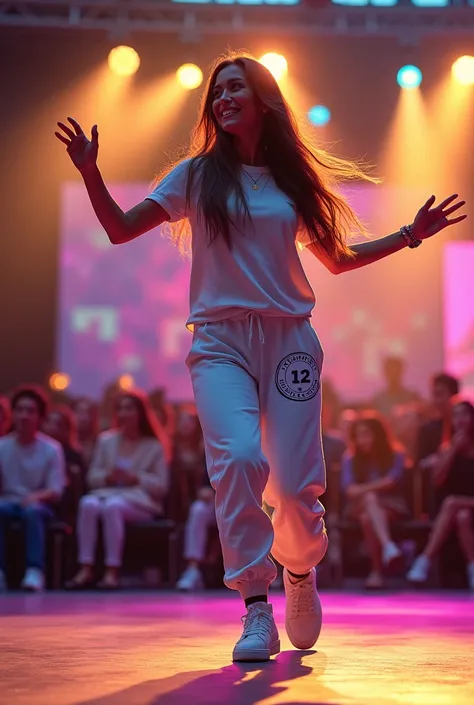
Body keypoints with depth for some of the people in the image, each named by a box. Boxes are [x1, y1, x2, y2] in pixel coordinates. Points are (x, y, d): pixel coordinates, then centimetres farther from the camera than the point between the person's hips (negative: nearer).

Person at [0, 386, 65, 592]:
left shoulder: (51, 449, -4)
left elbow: (56, 491, -7)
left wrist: (36, 496, -27)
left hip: (39, 504, -1)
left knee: (32, 511, -37)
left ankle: (35, 570, -40)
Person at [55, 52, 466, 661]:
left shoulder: (292, 178, 13)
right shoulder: (197, 175, 9)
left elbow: (337, 259, 23)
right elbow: (120, 229, 7)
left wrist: (410, 234, 18)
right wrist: (91, 172, -6)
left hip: (289, 338, 1)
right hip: (220, 342, -1)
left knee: (297, 485, -7)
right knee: (239, 457, -25)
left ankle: (300, 575, 26)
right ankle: (256, 611, -13)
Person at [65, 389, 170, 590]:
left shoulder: (154, 446, 7)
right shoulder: (106, 440, 16)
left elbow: (161, 486, 1)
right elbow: (92, 477, 15)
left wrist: (135, 478, -13)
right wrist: (107, 476, -7)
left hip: (141, 502, -3)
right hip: (108, 493, 3)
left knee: (112, 505, -38)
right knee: (88, 503, -34)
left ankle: (112, 571, -41)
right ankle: (86, 569, -38)